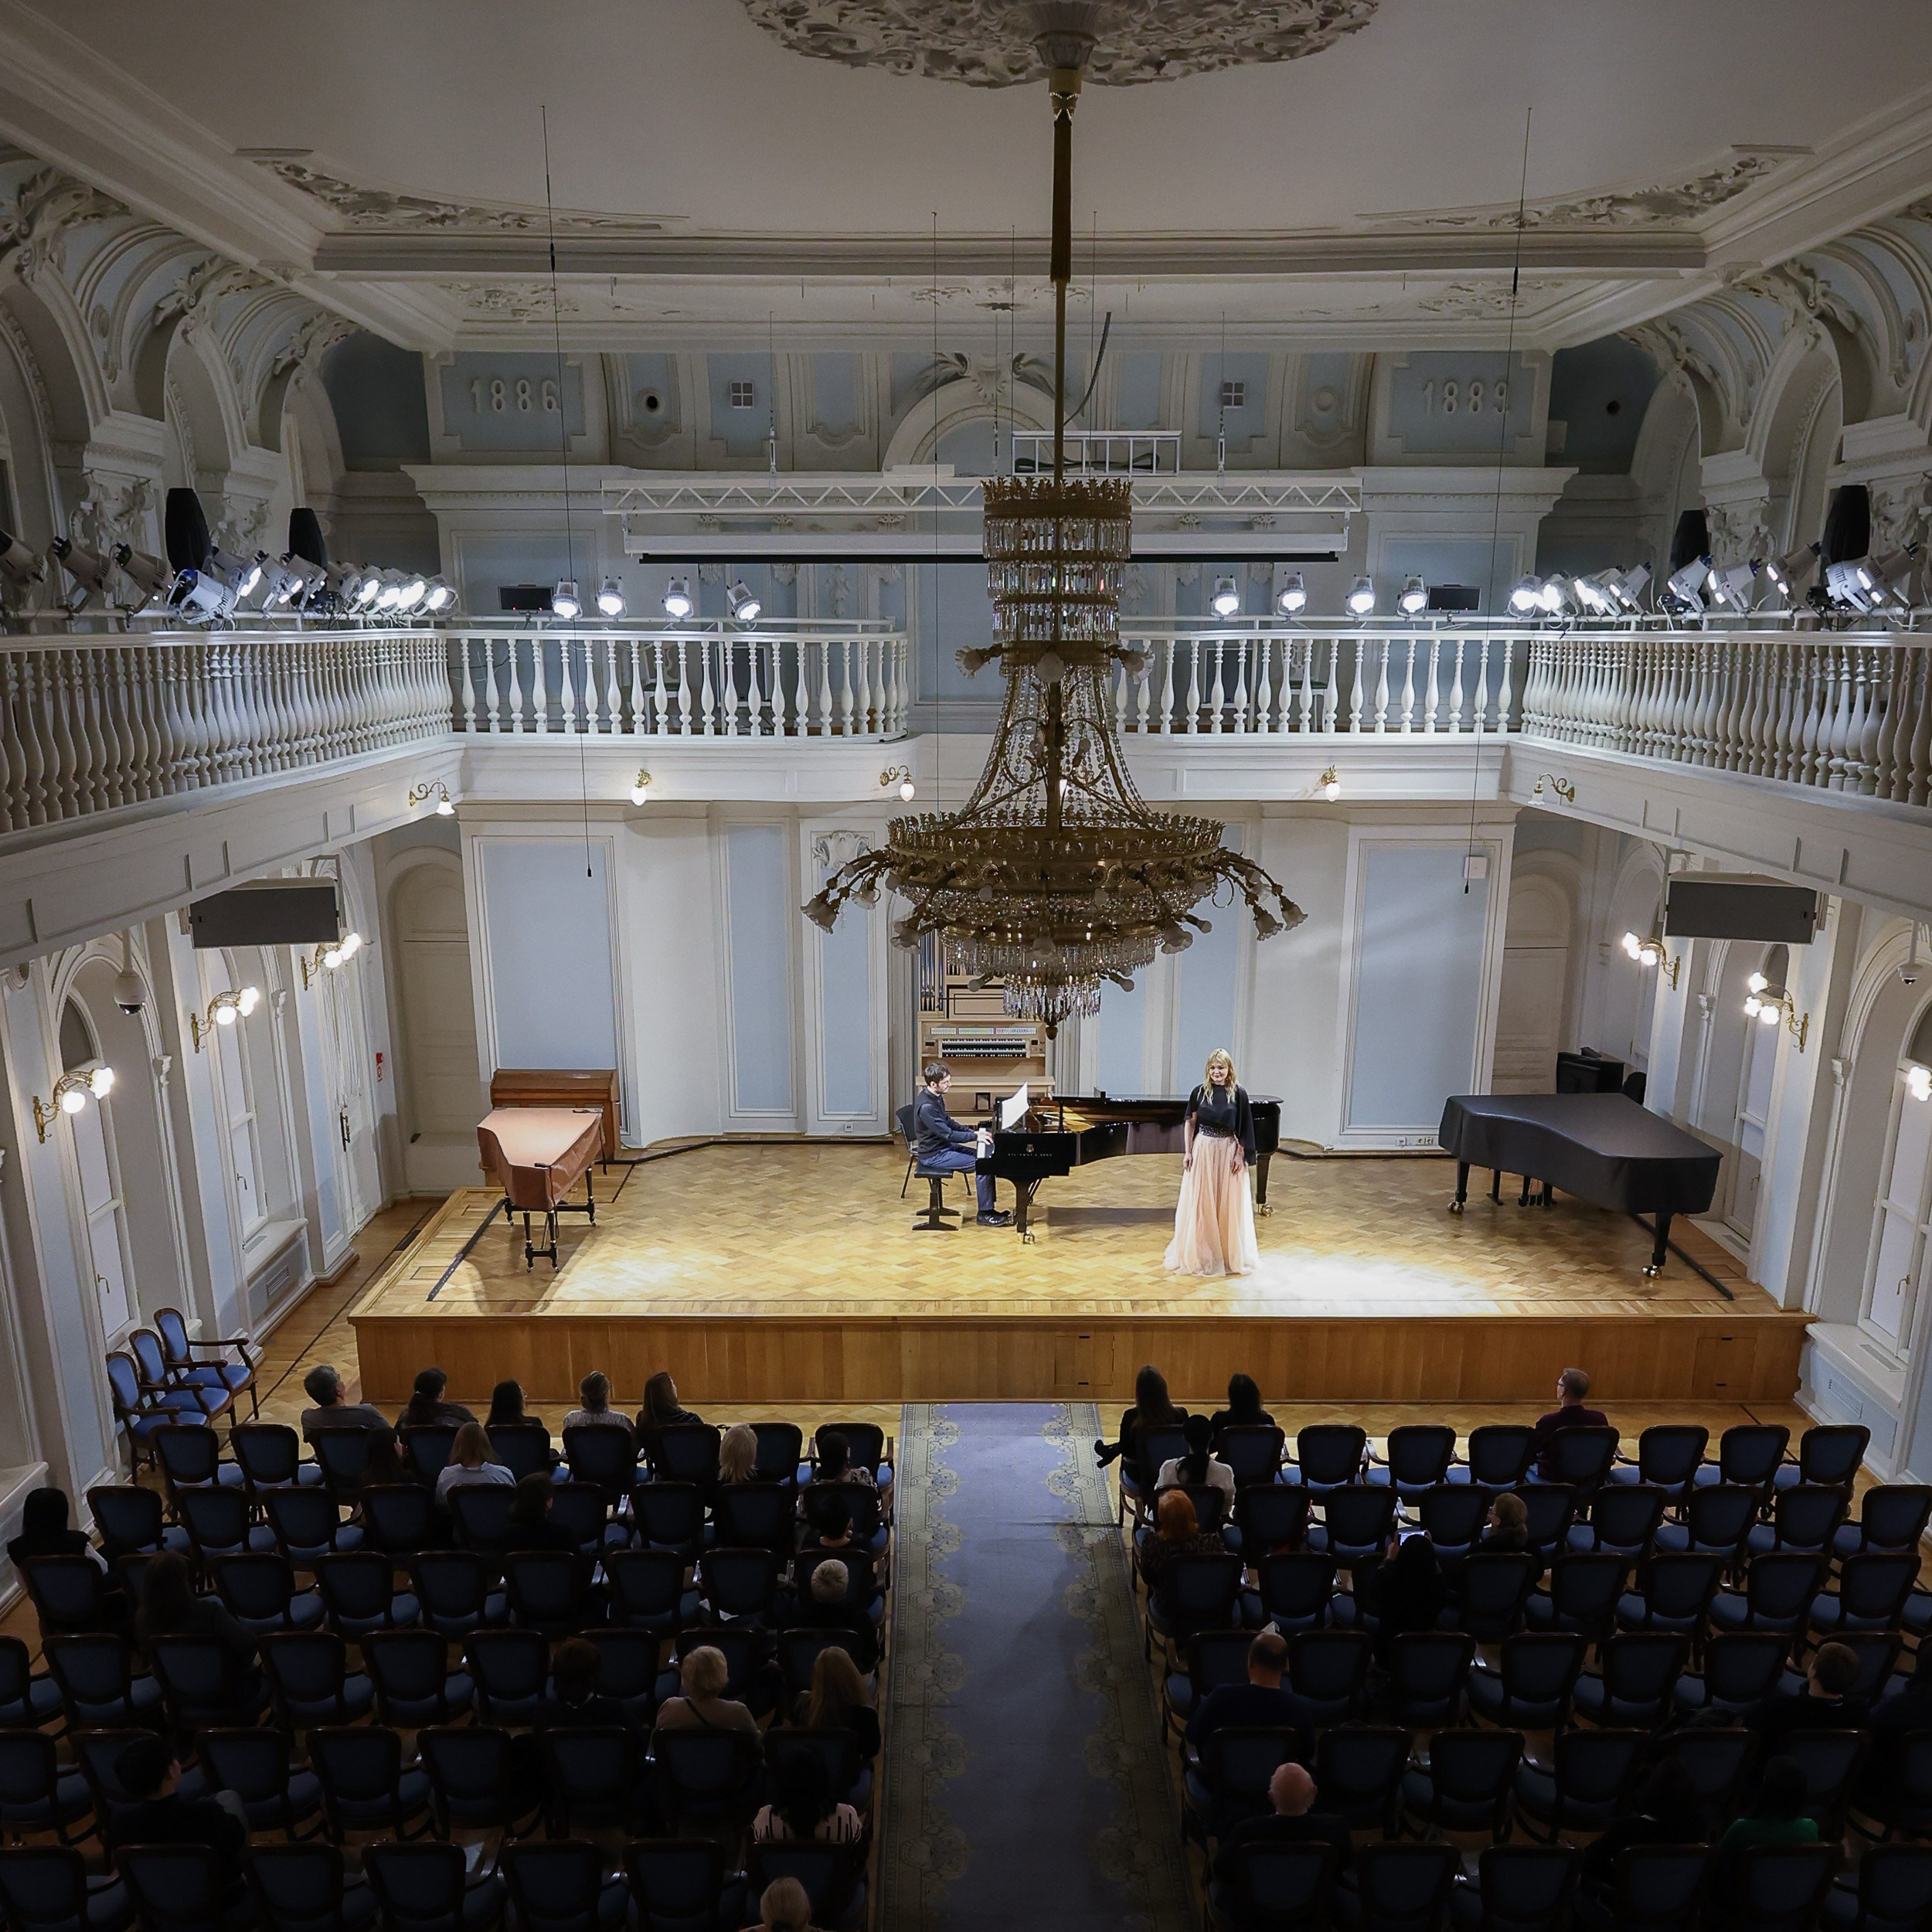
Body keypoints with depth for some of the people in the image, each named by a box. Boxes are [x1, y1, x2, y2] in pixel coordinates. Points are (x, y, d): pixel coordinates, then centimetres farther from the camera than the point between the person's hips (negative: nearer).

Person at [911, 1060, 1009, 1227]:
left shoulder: (935, 1097, 4)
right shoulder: (926, 1106, -27)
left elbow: (948, 1122, 17)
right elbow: (947, 1134, -25)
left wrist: (973, 1132, 6)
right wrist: (975, 1136, -18)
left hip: (944, 1146, 10)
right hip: (934, 1155, -10)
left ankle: (989, 1208, 8)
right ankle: (984, 1214, -5)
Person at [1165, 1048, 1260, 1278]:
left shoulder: (1238, 1093, -5)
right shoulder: (1200, 1092, -1)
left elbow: (1245, 1128, -2)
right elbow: (1191, 1122, 5)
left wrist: (1241, 1155, -7)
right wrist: (1188, 1152, 0)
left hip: (1228, 1152, -1)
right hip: (1203, 1150, 1)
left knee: (1228, 1205, 5)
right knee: (1200, 1203, 5)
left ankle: (1230, 1254, 18)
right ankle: (1200, 1253, 17)